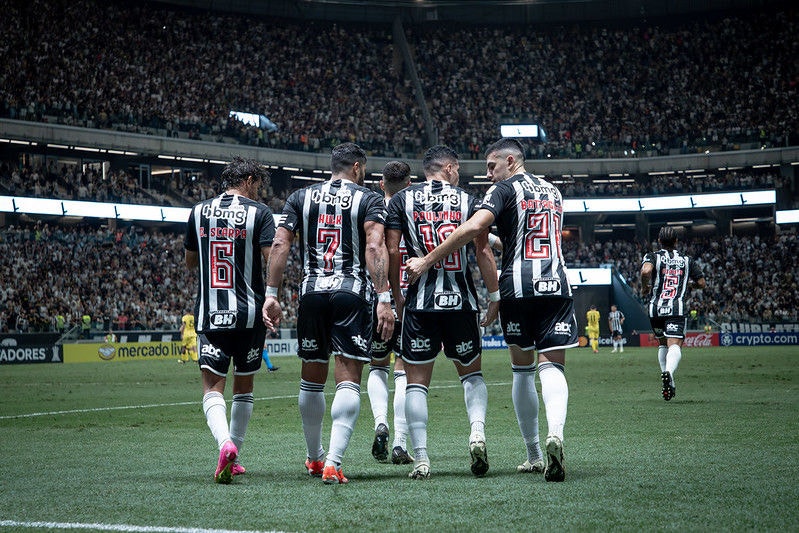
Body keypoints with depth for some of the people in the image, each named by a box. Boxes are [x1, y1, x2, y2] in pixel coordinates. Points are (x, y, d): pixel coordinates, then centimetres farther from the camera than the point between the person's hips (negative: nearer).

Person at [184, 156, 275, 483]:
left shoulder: (199, 211, 9)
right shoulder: (259, 213, -2)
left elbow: (190, 263, 19)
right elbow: (271, 259, -12)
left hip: (209, 314, 1)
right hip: (249, 313, -1)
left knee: (212, 388, -4)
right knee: (244, 387, 14)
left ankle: (225, 444, -30)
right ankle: (234, 458, 20)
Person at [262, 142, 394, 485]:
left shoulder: (301, 198, 13)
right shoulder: (369, 200, 3)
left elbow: (280, 244, 3)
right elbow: (374, 247, -12)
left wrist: (271, 294, 4)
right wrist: (384, 299, -17)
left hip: (312, 293, 4)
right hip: (352, 294, -4)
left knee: (312, 380, 16)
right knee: (348, 381, -5)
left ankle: (315, 457, 31)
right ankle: (333, 463, -18)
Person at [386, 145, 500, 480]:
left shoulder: (401, 200, 4)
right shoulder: (467, 201, 4)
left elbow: (392, 251, -1)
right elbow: (483, 252, 0)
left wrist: (396, 295, 8)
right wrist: (495, 296, 8)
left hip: (420, 302, 0)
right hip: (461, 301, 0)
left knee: (417, 380, 6)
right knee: (471, 372, 17)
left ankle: (421, 458, -2)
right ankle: (477, 432, -7)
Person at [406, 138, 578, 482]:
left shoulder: (504, 189, -1)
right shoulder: (553, 192, 19)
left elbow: (473, 227, -17)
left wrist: (427, 260, -15)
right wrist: (499, 238, 35)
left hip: (518, 287, -3)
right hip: (556, 285, 3)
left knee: (522, 370, 10)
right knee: (552, 367, -5)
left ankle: (534, 456, 15)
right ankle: (555, 434, -33)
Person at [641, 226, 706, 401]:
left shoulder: (652, 256, 6)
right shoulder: (687, 260, 14)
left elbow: (646, 270, -17)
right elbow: (702, 283, 15)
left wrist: (644, 288, 1)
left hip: (655, 308, 1)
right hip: (677, 308, -1)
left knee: (662, 344, 21)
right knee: (675, 345, -15)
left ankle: (669, 384, 19)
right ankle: (669, 372, -46)